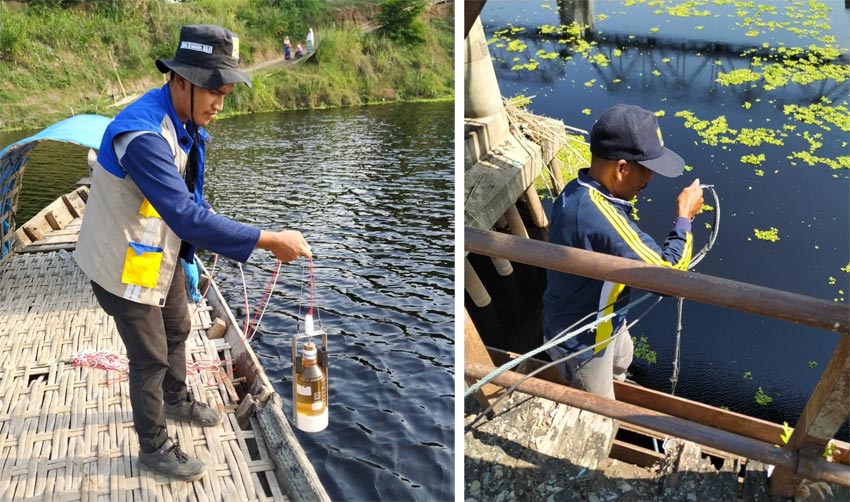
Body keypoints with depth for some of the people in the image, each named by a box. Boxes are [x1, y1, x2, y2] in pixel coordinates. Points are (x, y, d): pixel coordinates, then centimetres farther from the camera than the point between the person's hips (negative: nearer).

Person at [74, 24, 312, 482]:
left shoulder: (186, 123, -5)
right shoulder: (143, 134, -35)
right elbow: (187, 217, -41)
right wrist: (270, 241, -40)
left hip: (162, 252, 9)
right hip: (125, 261, -9)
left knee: (177, 329, 25)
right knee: (151, 357, 5)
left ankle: (177, 401, 51)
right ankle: (154, 448, 26)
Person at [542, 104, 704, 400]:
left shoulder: (577, 191, -12)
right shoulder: (601, 218, -43)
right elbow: (669, 273, -33)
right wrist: (684, 216, -20)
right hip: (581, 341, -9)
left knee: (622, 357, 38)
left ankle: (616, 391, 67)